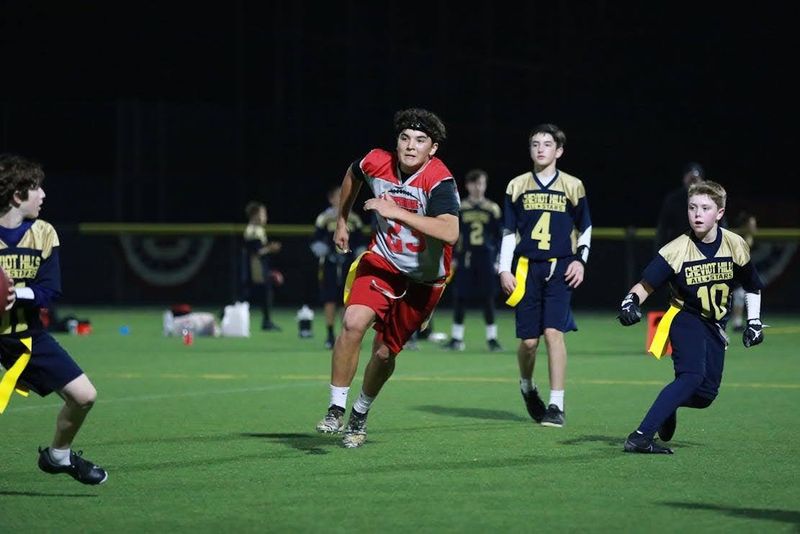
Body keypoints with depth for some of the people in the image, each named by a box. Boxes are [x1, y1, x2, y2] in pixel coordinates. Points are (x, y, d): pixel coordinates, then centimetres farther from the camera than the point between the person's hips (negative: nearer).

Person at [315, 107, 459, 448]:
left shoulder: (439, 180, -27)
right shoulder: (376, 163, -13)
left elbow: (450, 232, -44)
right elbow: (352, 175, 14)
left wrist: (397, 212, -46)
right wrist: (341, 221, 21)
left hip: (424, 278, -2)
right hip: (383, 261, 2)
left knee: (385, 352, 7)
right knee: (353, 322, -24)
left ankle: (360, 414, 35)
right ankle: (335, 411, -12)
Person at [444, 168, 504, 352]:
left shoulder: (492, 209, 4)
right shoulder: (459, 208, 3)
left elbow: (499, 237, 8)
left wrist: (497, 259, 2)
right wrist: (452, 258, 1)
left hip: (485, 258, 0)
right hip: (465, 259, 0)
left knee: (488, 299, 0)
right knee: (459, 298, 1)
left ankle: (492, 339, 6)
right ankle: (457, 339, 9)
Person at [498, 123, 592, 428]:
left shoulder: (573, 186, 6)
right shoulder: (517, 186, 9)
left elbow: (585, 229, 14)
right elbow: (509, 232, 12)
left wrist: (580, 259, -1)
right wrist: (504, 270, 5)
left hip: (560, 268, -2)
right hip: (527, 268, 2)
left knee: (553, 331, -17)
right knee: (529, 340, 1)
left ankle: (556, 405, -14)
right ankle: (527, 386, 32)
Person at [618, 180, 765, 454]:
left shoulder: (736, 246, -7)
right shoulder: (676, 250, -19)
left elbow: (752, 286, 10)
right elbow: (645, 285, -19)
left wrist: (754, 322, 8)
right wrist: (631, 301, -39)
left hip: (715, 324, 5)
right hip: (685, 317, -5)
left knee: (706, 395, -2)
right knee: (692, 375, -29)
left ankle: (669, 404, 33)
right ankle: (640, 437, -34)